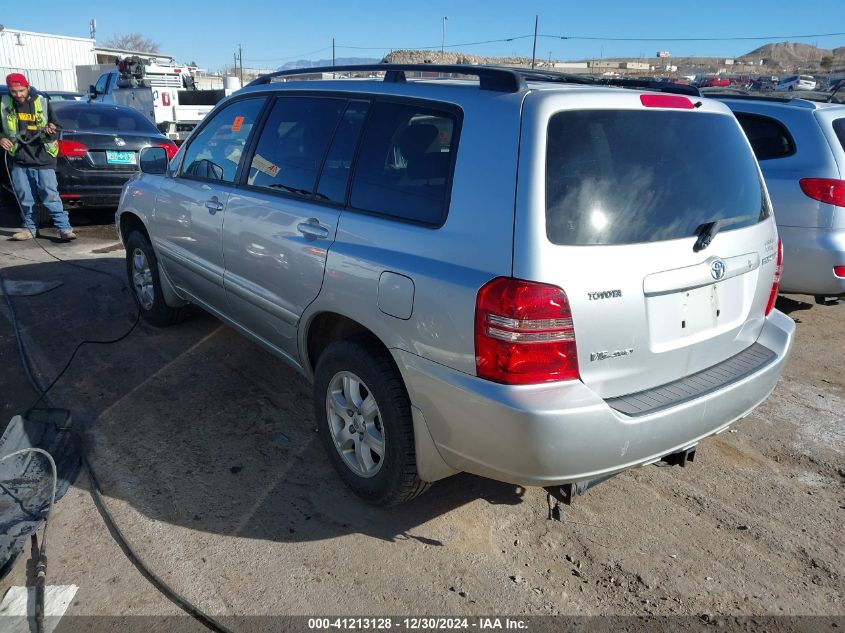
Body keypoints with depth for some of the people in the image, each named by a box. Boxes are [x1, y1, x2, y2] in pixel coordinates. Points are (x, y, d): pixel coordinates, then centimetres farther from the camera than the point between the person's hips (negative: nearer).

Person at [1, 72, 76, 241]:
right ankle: (30, 228, 19)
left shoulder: (42, 102, 3)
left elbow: (54, 126, 11)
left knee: (51, 195, -6)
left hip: (42, 159, -2)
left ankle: (64, 228, -6)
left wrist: (51, 129, -10)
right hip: (18, 159, 2)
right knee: (24, 197, 9)